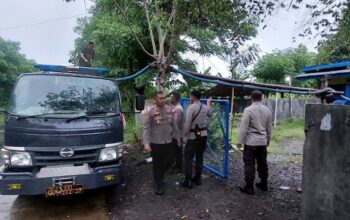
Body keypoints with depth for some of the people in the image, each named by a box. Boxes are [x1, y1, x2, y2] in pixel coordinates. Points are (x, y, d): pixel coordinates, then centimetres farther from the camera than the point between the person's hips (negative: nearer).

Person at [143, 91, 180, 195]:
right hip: (156, 143, -4)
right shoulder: (151, 111, -12)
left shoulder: (169, 109, 2)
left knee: (170, 160, 13)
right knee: (157, 164, 7)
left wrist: (177, 137, 16)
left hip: (168, 141, 4)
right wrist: (146, 143, -20)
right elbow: (146, 128, -13)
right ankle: (160, 185, 26)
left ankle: (160, 174, 43)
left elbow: (174, 125, 12)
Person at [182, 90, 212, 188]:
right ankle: (198, 178, 25)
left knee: (188, 158, 2)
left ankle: (188, 181, 5)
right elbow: (210, 114, 30)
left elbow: (187, 124, -17)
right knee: (200, 157, 15)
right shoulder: (205, 107, 6)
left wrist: (185, 135, -4)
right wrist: (209, 104, 46)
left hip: (193, 136, -7)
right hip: (203, 135, 7)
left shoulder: (191, 107, -15)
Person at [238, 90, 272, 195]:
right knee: (262, 164, 17)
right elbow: (269, 127, 13)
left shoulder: (248, 110, -13)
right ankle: (264, 184, 30)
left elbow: (243, 127, -14)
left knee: (249, 165, 1)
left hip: (251, 142, -6)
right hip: (262, 142, 6)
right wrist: (268, 139, 25)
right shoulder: (267, 110, 5)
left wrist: (240, 141, -7)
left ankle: (249, 187, 7)